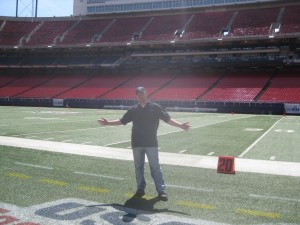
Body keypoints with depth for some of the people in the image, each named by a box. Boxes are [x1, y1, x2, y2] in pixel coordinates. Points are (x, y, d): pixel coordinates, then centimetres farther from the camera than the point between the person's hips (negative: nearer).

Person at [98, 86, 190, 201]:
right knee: (138, 167, 11)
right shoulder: (133, 109, 6)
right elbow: (122, 121, 11)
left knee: (155, 167, 0)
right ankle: (140, 188, 23)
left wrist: (180, 125, -18)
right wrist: (107, 123, 4)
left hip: (151, 143, -3)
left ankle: (161, 190, 5)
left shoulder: (155, 107, -2)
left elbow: (168, 119, -6)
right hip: (136, 143, 3)